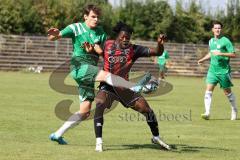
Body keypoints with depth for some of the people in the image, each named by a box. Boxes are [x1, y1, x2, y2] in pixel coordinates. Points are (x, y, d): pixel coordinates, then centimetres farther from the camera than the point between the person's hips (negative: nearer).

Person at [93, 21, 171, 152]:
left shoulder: (133, 50, -6)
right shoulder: (107, 45, -5)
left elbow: (157, 53, -11)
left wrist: (160, 44, -32)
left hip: (124, 87, 2)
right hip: (107, 85, -2)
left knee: (147, 109, 0)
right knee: (99, 105, -31)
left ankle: (156, 137, 26)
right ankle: (98, 142, -26)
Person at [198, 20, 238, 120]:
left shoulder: (225, 41, -8)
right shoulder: (211, 41, 12)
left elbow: (233, 55, -13)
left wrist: (221, 54, -22)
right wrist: (203, 59, 16)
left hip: (224, 70, -5)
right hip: (212, 70, 5)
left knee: (227, 92, 7)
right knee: (208, 90, -10)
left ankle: (234, 110, 28)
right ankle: (207, 113, -15)